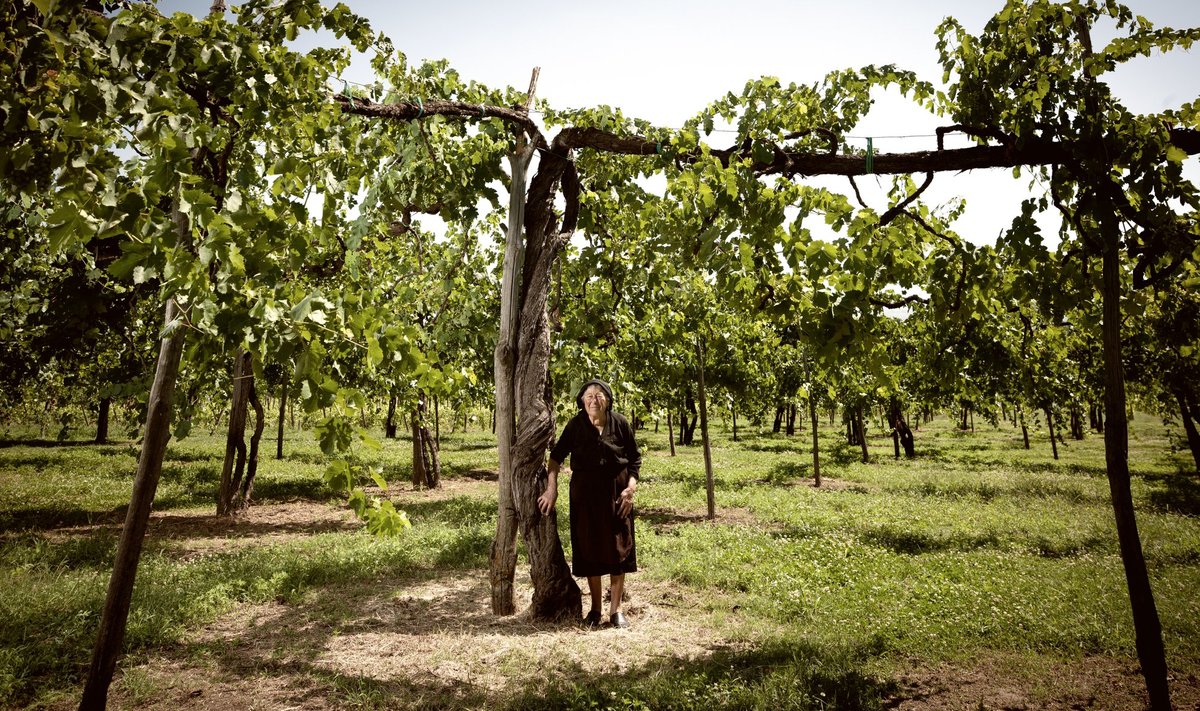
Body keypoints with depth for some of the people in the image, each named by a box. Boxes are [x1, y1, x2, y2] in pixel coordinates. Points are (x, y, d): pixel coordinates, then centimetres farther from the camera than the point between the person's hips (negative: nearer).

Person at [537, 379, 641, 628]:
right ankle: (595, 608, 23)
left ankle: (616, 609, 16)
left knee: (618, 548, 3)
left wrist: (630, 488, -11)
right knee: (589, 549, 7)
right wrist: (551, 488, -8)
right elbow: (556, 456, -1)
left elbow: (635, 459, 0)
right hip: (585, 492, 0)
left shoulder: (620, 423, -7)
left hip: (616, 491, 0)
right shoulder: (576, 425, -8)